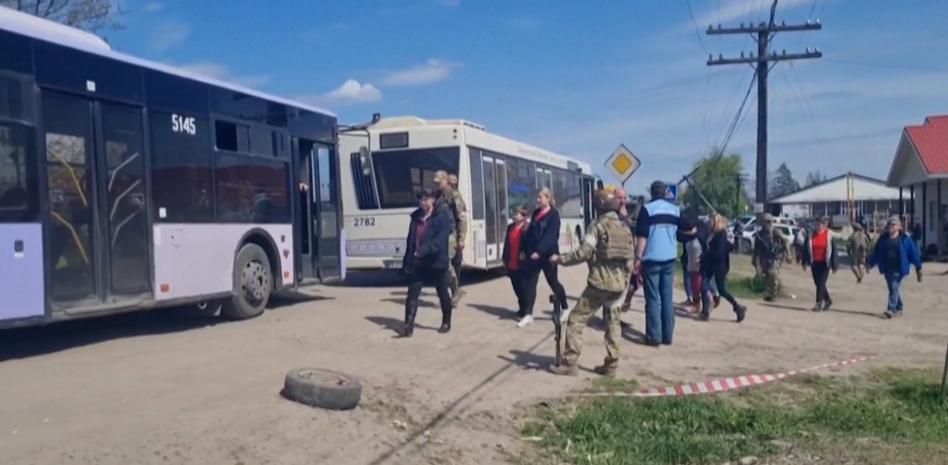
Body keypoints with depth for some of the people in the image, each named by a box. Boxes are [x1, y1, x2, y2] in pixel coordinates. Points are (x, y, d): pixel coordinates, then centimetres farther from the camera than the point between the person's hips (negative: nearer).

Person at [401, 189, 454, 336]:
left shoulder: (442, 217, -10)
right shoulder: (416, 217, 8)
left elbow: (440, 240, -22)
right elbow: (410, 241, 11)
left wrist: (424, 250, -34)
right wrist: (407, 262, 8)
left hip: (436, 262, -4)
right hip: (417, 263, 4)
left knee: (442, 293, 11)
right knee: (412, 294, -5)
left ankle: (446, 323, 28)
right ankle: (409, 325, -5)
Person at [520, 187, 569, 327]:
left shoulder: (553, 215, -10)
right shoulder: (536, 213, 11)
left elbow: (550, 236, -20)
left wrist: (539, 251, -29)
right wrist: (525, 250, 10)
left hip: (548, 254, -6)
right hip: (533, 254, 6)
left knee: (553, 282, 7)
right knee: (530, 283, 1)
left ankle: (565, 309, 27)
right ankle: (529, 315, 4)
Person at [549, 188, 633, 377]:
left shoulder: (598, 225, -7)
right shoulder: (625, 228, 13)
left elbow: (583, 252, -15)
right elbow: (630, 259, 13)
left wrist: (560, 259, -4)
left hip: (600, 282, -7)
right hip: (618, 283, 7)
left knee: (575, 320, 0)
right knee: (612, 323, 14)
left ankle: (570, 364, -3)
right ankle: (611, 366, 14)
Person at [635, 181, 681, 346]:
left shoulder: (647, 209, -9)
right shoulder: (676, 209, 8)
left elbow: (642, 236, -12)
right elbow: (681, 234, 17)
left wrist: (638, 258, -9)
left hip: (652, 259, -4)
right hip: (670, 259, 5)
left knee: (653, 299, 0)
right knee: (667, 298, 10)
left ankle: (654, 336, 1)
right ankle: (668, 335, 12)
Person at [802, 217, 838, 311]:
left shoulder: (829, 235, -5)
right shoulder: (812, 235, 5)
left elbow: (833, 250, -4)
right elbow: (806, 248, 10)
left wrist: (834, 265, -6)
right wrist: (805, 262, 6)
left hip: (824, 263, -5)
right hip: (814, 263, 5)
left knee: (821, 283, -9)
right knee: (818, 283, 12)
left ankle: (819, 303, -5)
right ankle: (828, 300, 31)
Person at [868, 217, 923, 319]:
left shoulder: (905, 239, -2)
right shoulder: (883, 239, 10)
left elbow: (914, 252, 0)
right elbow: (876, 252, 14)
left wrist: (918, 267, 0)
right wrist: (871, 264, 11)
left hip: (899, 269, -5)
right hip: (887, 269, 5)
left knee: (894, 288, -14)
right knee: (892, 289, 12)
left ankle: (891, 309, -16)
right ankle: (898, 309, 27)